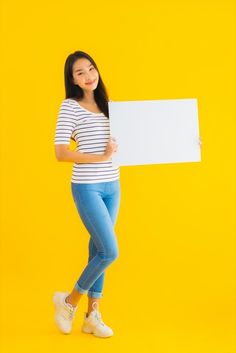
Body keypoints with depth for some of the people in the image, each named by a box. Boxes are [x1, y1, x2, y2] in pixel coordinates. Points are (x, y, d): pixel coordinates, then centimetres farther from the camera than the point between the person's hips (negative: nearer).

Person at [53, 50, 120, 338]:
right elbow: (60, 153, -15)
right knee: (110, 252, -9)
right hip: (87, 187, -6)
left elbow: (119, 142, 19)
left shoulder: (106, 105, 11)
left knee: (99, 249, 11)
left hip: (112, 185, 6)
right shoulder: (70, 107, -8)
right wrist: (102, 157, -18)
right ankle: (69, 301, 13)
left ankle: (93, 315, 21)